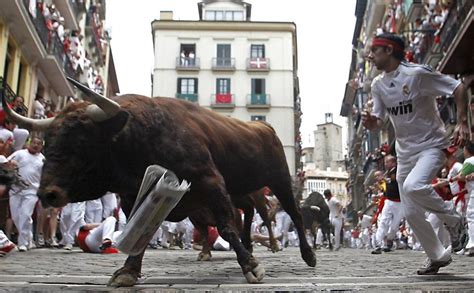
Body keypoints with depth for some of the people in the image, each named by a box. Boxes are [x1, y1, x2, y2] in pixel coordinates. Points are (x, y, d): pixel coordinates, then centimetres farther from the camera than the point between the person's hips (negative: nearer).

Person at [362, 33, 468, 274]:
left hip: (431, 146, -7)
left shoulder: (417, 73, -15)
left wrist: (462, 123, -21)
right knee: (411, 213, 7)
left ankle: (453, 220, -7)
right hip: (405, 152, 7)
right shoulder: (378, 84, 5)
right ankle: (437, 257, 27)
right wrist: (370, 122, -17)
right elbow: (377, 122, 7)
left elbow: (458, 88, -12)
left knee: (413, 186, -34)